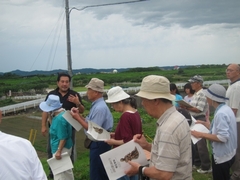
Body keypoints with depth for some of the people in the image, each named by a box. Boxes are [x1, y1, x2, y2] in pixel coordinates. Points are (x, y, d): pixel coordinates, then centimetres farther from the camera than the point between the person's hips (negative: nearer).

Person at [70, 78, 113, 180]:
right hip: (97, 144, 10)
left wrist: (77, 118, -19)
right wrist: (79, 115, 2)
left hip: (99, 145, -10)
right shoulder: (97, 105, 8)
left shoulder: (100, 108, -24)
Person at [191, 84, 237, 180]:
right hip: (226, 154, 9)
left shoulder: (221, 114, -27)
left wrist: (201, 135, -25)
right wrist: (204, 123, 11)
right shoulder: (225, 109, 4)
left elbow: (223, 137, -30)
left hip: (222, 156, -9)